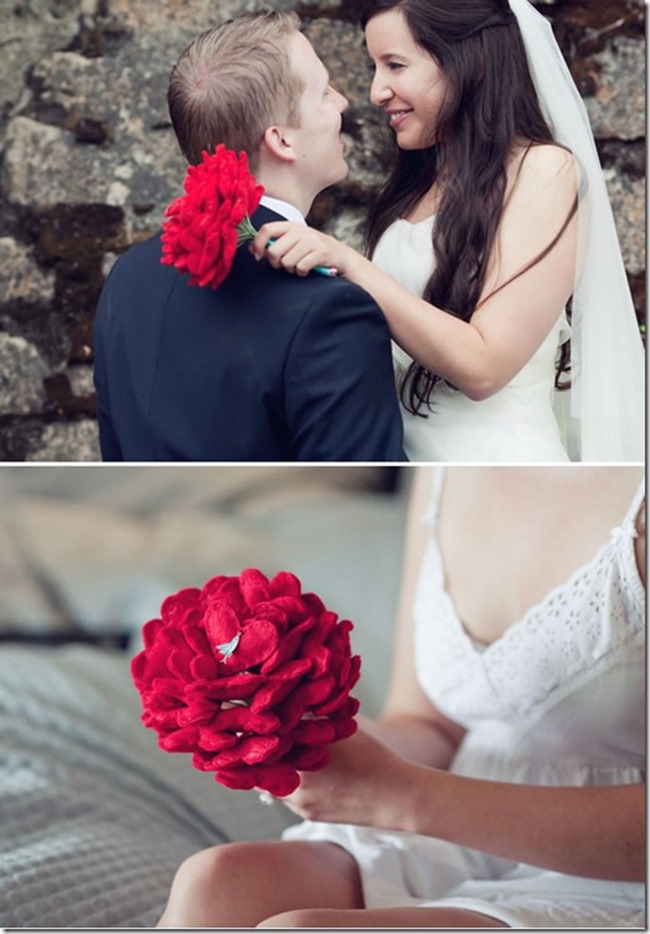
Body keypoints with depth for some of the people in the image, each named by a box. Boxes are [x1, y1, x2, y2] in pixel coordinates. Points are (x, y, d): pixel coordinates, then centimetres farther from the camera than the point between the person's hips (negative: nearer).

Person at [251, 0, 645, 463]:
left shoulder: (543, 170, -14)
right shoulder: (425, 176, 7)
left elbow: (482, 365, -21)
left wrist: (346, 262, -25)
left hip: (493, 461, -7)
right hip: (407, 451, 7)